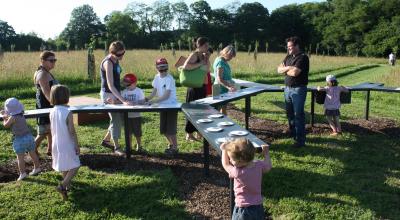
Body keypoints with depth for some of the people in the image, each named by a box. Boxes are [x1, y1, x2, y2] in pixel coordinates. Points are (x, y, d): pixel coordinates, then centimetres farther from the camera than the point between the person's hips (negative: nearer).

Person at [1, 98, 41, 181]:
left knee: (20, 157, 2)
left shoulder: (12, 118, -16)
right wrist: (6, 114, 27)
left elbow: (6, 125, -1)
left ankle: (22, 173, 6)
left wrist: (4, 118, 15)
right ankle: (37, 168, 30)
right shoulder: (21, 115, 6)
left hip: (20, 139, -7)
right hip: (29, 137, 7)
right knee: (33, 154, 17)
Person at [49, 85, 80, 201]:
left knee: (64, 167, 22)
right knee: (75, 166, 5)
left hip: (56, 144, 7)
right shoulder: (68, 113, -20)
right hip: (67, 145, -7)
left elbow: (52, 129, 8)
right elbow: (72, 131, -18)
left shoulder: (52, 112, -2)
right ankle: (62, 185, -8)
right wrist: (77, 146, -10)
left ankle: (67, 184, 37)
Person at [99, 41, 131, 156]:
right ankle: (116, 147, 7)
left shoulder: (116, 61, 6)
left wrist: (120, 97, 14)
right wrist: (123, 100, -33)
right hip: (108, 94, -9)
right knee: (115, 120, -5)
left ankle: (106, 140, 28)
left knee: (119, 118, 13)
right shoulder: (108, 63, -21)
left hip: (116, 93, 9)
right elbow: (110, 85, -28)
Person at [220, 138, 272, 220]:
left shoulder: (238, 172, -25)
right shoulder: (259, 165, -12)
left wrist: (224, 150, 8)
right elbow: (268, 167, 11)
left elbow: (226, 165, -4)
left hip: (243, 209, -6)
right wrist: (266, 153, 25)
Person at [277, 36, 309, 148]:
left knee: (298, 114, -5)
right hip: (287, 88, 8)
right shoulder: (288, 57, 13)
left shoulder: (303, 57, -11)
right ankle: (293, 134, 31)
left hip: (298, 89, -8)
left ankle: (300, 139, 1)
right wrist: (288, 68, -11)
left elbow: (295, 72, -22)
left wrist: (285, 70, -3)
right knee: (289, 113, 15)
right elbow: (279, 69, 8)